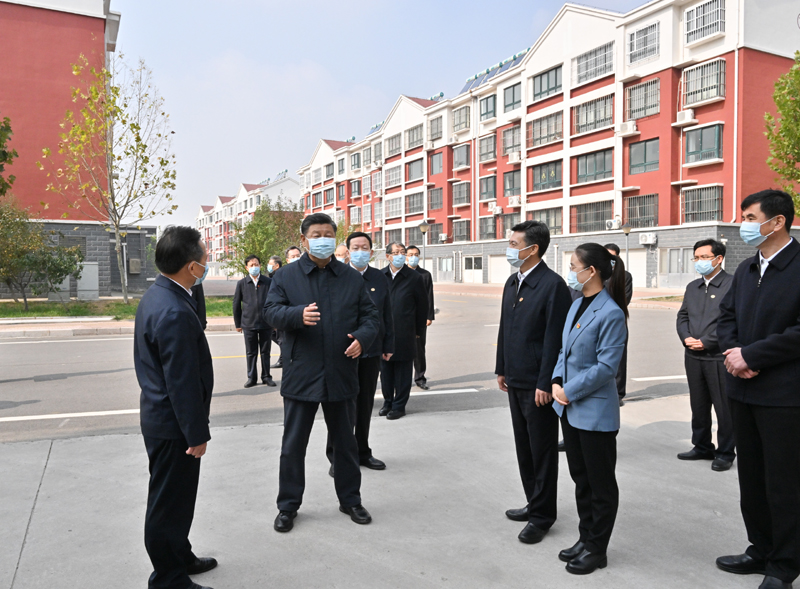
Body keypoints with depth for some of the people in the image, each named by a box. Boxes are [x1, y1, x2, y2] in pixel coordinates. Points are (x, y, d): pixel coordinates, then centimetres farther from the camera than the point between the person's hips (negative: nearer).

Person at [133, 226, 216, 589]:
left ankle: (180, 557, 41)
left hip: (159, 417, 10)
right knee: (169, 503, 6)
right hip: (173, 426, -10)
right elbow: (182, 382, -26)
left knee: (174, 498, 24)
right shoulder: (175, 313, -28)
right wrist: (196, 434, -17)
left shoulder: (156, 296, 5)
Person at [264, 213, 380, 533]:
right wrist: (298, 315, -28)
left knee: (345, 442, 15)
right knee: (293, 445, 8)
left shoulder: (352, 278, 8)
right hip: (301, 374, -2)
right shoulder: (286, 276, 2)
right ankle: (288, 505, 24)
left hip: (341, 373, 2)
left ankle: (350, 500, 32)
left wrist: (363, 337, -14)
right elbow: (271, 311, -7)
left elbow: (370, 314, 7)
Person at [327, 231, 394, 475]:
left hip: (372, 351, 4)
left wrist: (388, 345, 8)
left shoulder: (380, 278, 8)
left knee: (365, 405, 14)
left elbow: (387, 315, 11)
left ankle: (362, 452, 29)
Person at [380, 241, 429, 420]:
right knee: (385, 371, 12)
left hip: (405, 336, -3)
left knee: (403, 373, 5)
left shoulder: (414, 278, -2)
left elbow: (422, 306, 3)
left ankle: (399, 406, 16)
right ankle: (388, 402, 27)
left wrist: (418, 330, 5)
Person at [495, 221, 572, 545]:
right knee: (524, 447, 18)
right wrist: (502, 369, 16)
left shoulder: (553, 284, -16)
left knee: (542, 451, 5)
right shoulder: (512, 282, 10)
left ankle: (542, 516, 18)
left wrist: (545, 383, -19)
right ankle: (534, 503, 34)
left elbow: (554, 338, -19)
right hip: (516, 380, 8)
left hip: (537, 384, -8)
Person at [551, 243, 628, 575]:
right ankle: (585, 538, 34)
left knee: (601, 484, 8)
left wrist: (570, 391, -15)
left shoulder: (610, 313, -18)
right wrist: (557, 382, -1)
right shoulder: (577, 305, 8)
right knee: (580, 478, 19)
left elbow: (606, 367, -19)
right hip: (570, 408, 8)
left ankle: (597, 550, 22)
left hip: (595, 412, -8)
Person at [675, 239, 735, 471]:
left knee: (724, 408, 3)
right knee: (698, 406, 15)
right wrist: (686, 338, -4)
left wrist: (705, 342, -16)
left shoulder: (733, 285, -8)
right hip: (693, 357, 7)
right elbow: (682, 316, 15)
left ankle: (725, 453, 17)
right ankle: (702, 447, 29)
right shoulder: (692, 287, 15)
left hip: (719, 357, -6)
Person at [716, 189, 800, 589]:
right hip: (744, 390, 7)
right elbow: (727, 315, 13)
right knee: (751, 477, 16)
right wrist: (732, 352, -5)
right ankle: (760, 550, 33)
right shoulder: (746, 270, 12)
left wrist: (750, 355, -17)